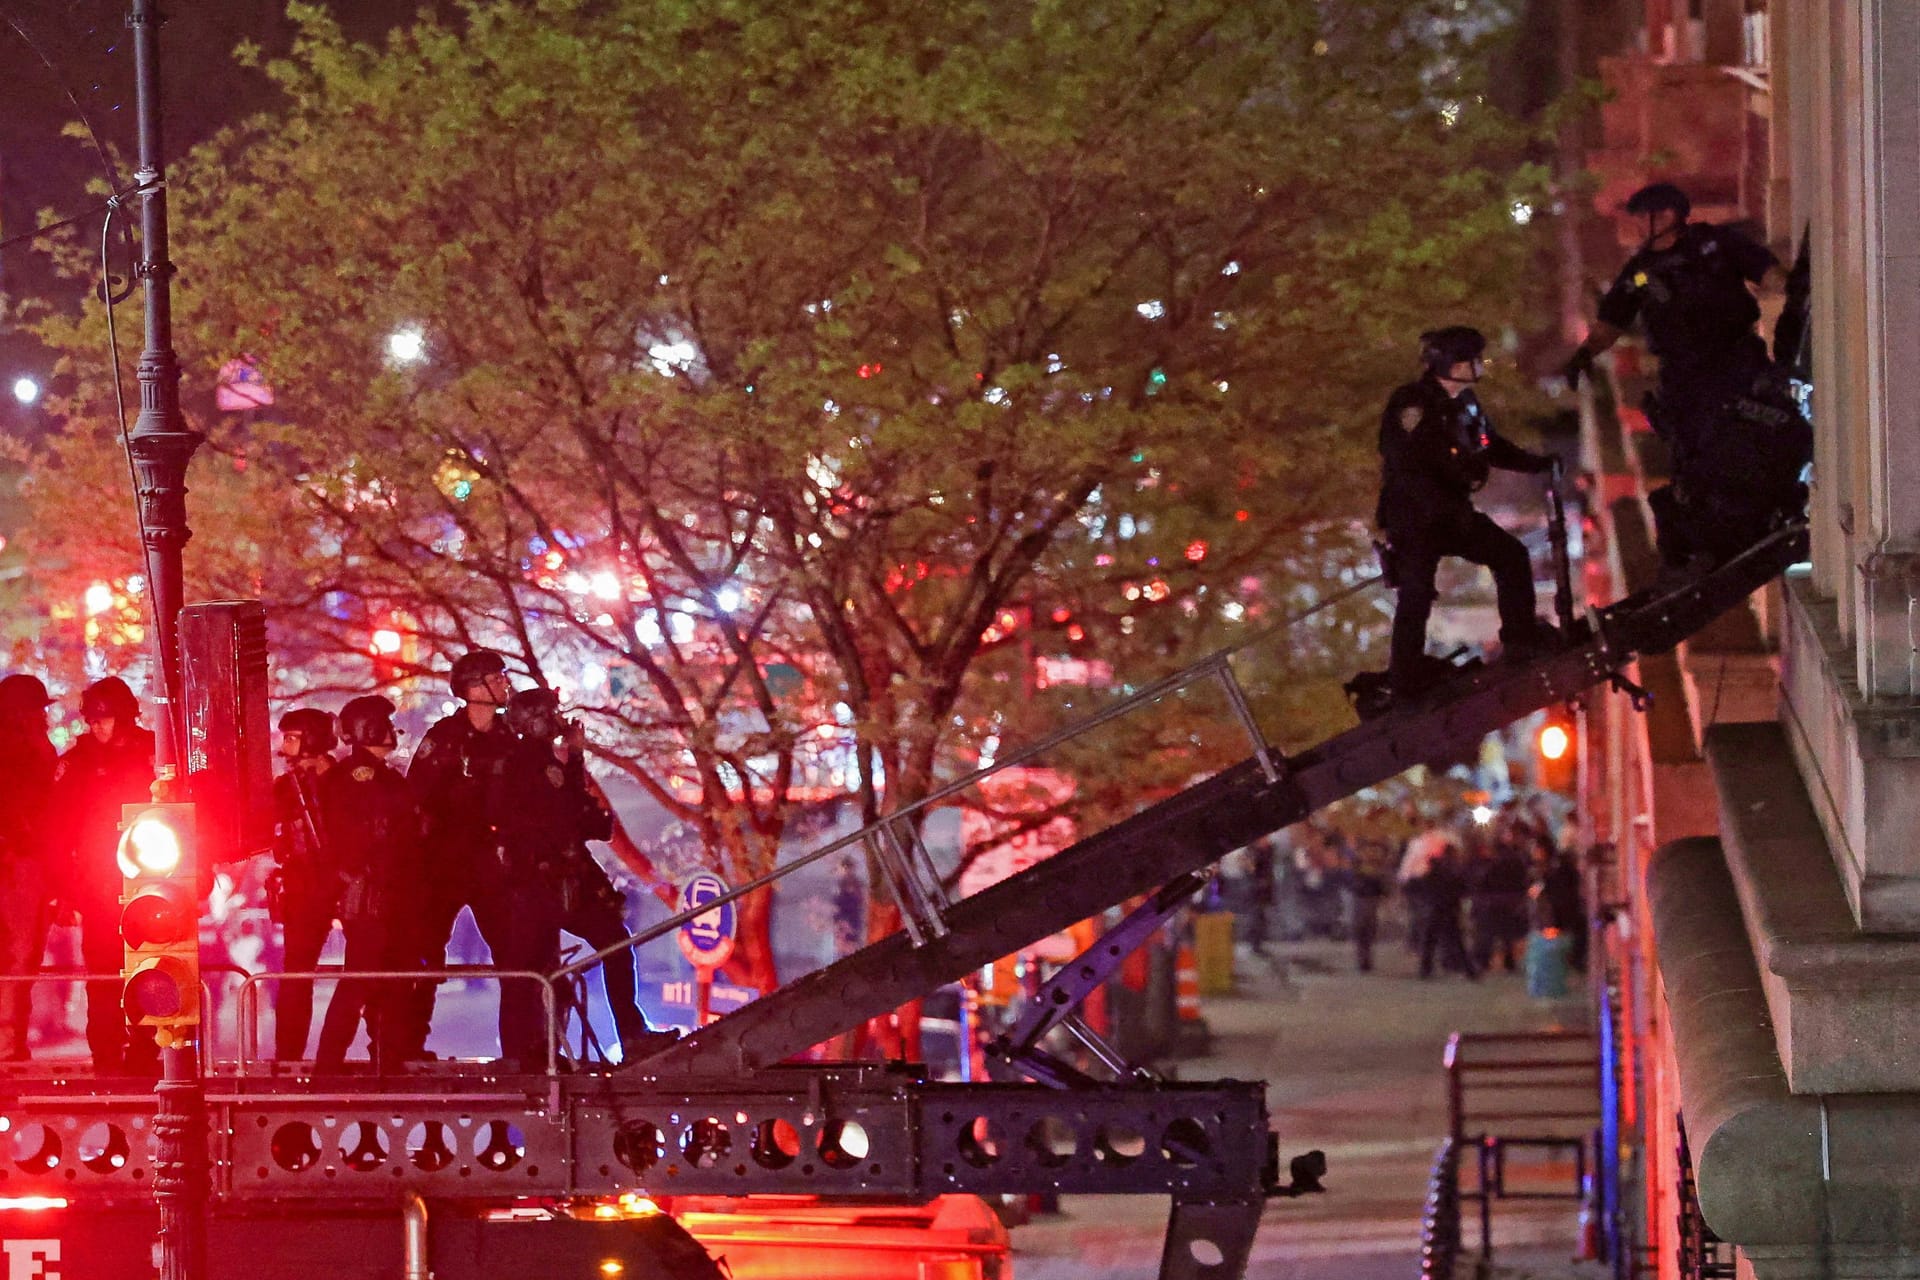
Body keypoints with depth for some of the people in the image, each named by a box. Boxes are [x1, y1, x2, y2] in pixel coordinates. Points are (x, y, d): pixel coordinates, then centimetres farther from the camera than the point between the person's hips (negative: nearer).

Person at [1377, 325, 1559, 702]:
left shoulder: (1464, 403, 5)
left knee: (1511, 555, 8)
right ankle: (1405, 682, 3)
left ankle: (1521, 636, 22)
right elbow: (1408, 469, -29)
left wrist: (1540, 462, 6)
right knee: (1416, 596, -8)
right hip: (1413, 518, -8)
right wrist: (1451, 509, -32)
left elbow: (1491, 447, 18)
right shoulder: (1412, 405, -22)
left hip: (1452, 512, 8)